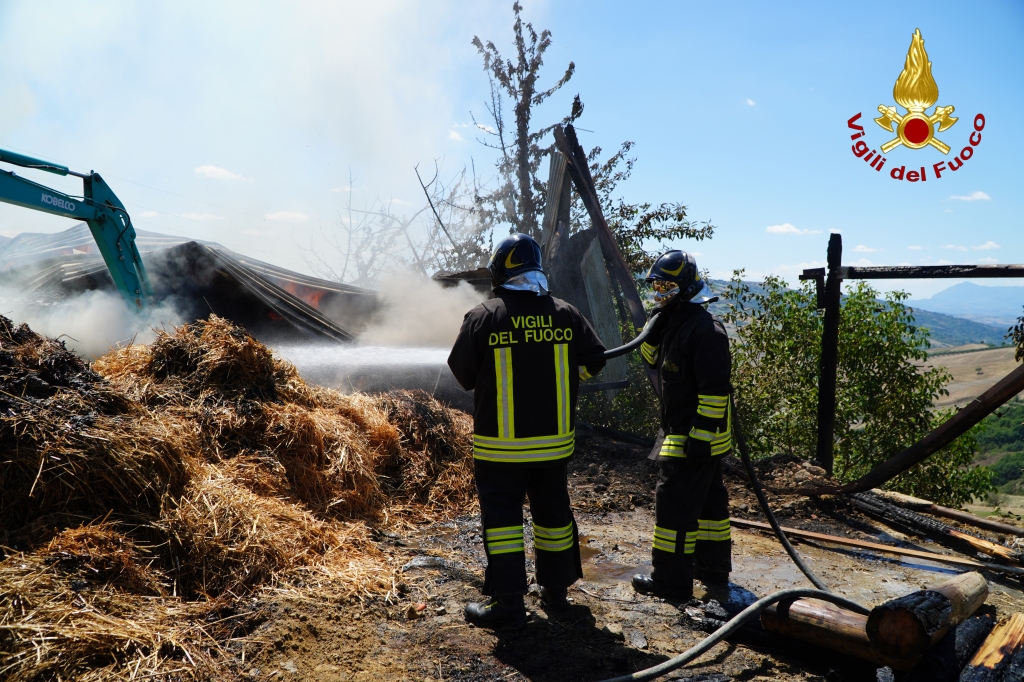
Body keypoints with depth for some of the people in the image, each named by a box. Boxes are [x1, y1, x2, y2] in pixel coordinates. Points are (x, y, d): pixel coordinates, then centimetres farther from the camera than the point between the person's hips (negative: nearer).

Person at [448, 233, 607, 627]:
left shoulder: (483, 317, -11)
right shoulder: (566, 314, -1)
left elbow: (462, 373, -4)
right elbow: (593, 361, 7)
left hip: (501, 444, -4)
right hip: (554, 441, 4)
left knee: (502, 518, 4)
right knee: (553, 512, 18)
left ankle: (508, 604, 6)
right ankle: (555, 588, 31)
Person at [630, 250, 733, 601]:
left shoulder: (705, 330, -20)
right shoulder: (673, 322, 11)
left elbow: (715, 389, -24)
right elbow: (651, 359, 16)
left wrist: (701, 435, -24)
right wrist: (656, 328, -1)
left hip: (694, 437, -10)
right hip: (682, 432, 10)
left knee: (674, 503, -5)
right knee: (707, 501, 18)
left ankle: (672, 580, 5)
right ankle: (713, 568, 31)